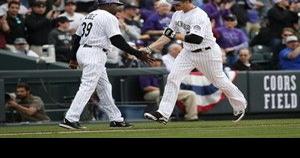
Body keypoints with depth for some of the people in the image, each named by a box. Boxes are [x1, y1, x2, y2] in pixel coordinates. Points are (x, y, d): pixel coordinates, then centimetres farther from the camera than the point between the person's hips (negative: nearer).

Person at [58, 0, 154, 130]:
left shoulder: (89, 16, 19)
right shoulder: (109, 17, -8)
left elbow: (76, 37, 19)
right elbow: (117, 40, -16)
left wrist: (73, 58, 22)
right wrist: (137, 54, -16)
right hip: (94, 55, -10)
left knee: (104, 87, 15)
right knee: (87, 87, -13)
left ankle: (116, 119, 19)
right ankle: (70, 119, -20)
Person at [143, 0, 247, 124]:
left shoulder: (199, 15, -24)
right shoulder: (177, 15, 2)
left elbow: (197, 39, -33)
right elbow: (168, 36, 8)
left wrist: (175, 35, -27)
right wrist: (149, 49, 1)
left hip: (207, 53, -7)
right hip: (188, 52, 7)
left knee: (220, 81, 7)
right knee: (172, 78, -9)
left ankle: (240, 107, 31)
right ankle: (163, 114, -12)